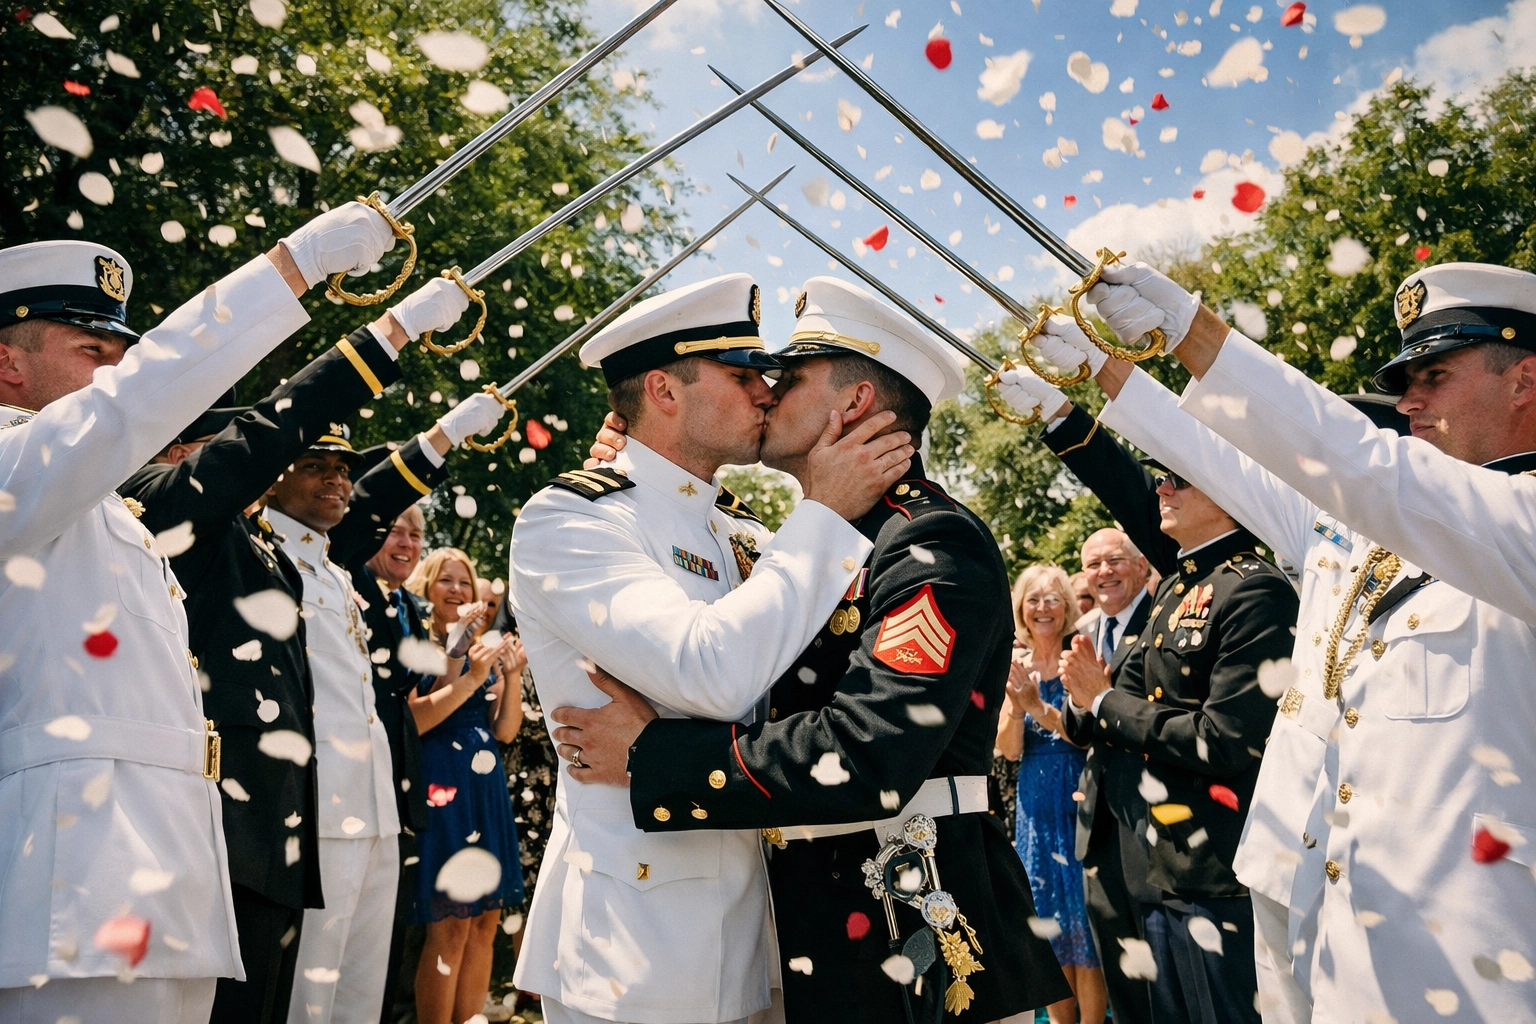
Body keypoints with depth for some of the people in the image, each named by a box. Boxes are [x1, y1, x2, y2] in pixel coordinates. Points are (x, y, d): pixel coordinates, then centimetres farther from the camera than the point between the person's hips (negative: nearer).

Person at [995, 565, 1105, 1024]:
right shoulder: (1017, 664, 3)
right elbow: (1009, 749, -1)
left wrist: (1039, 706, -28)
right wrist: (1015, 705, -20)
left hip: (1078, 799, -4)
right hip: (1035, 803, 5)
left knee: (1084, 919, 3)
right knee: (1047, 918, 13)